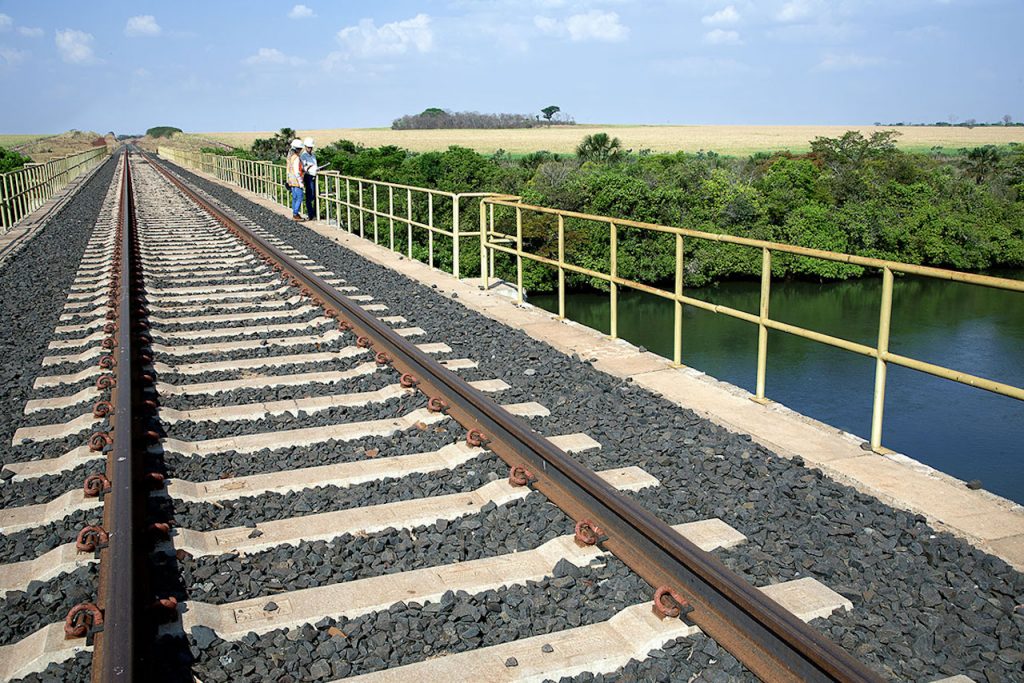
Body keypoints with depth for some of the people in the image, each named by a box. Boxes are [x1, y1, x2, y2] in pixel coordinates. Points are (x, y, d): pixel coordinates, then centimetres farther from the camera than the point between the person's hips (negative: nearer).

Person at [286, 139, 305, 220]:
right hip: (296, 180, -9)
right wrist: (300, 182, -19)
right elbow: (296, 171, -22)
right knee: (299, 198, -4)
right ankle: (295, 215, -2)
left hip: (291, 180, 9)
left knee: (294, 198, 14)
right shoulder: (296, 158, -19)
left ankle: (295, 214, 19)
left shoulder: (290, 156, 9)